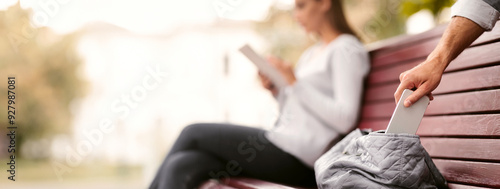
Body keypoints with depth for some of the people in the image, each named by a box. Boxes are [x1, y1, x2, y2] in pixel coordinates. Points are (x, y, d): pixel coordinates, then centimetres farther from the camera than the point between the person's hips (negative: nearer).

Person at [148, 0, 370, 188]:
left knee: (193, 133, -5)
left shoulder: (347, 50, -3)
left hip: (294, 158, -8)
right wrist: (275, 90, 6)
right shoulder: (312, 53, 24)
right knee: (180, 166, -8)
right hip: (282, 147, 8)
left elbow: (345, 119, -15)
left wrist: (295, 83, -14)